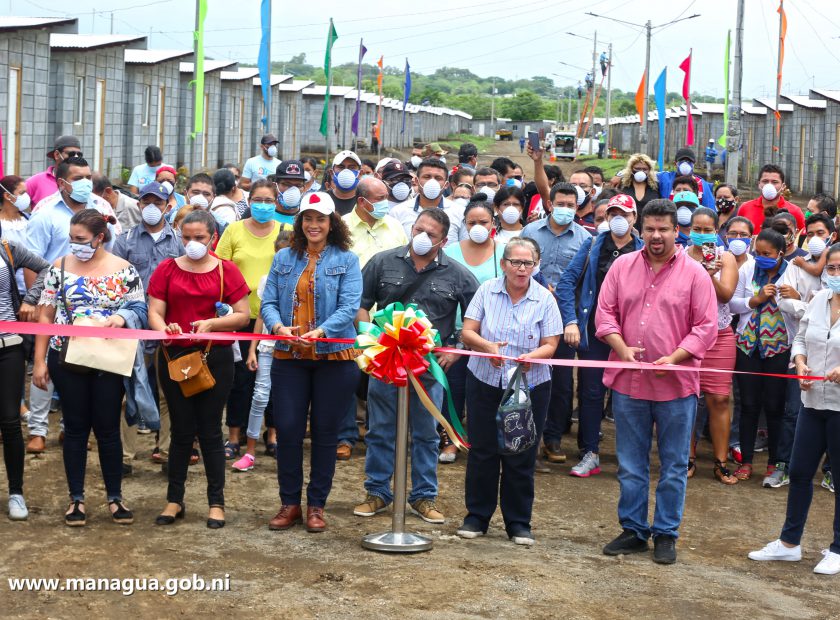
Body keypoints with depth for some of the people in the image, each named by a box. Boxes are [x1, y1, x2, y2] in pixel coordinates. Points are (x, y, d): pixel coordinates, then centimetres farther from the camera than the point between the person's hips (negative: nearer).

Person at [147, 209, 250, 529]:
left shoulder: (226, 271, 1)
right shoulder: (167, 269, 4)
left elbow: (242, 315, -2)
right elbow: (154, 313, -2)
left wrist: (212, 323, -18)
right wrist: (165, 330, -24)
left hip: (215, 358, -1)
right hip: (174, 356, 1)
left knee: (210, 430, 4)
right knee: (181, 430, 7)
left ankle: (216, 502, 12)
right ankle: (174, 500, 16)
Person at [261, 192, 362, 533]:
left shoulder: (347, 260, 0)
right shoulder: (284, 259, 8)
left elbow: (349, 307, -10)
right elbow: (268, 301, 3)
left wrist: (321, 331, -26)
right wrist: (278, 326, -18)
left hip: (334, 358, -2)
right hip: (289, 357, 2)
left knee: (325, 431, 5)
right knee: (287, 429, -1)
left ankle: (316, 505, 16)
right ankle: (289, 503, 13)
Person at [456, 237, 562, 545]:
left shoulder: (544, 299, -2)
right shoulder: (487, 291, 1)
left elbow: (549, 345, -5)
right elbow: (467, 332, -3)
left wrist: (530, 357, -26)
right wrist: (487, 347, -23)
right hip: (485, 382, 1)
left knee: (521, 456, 4)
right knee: (482, 450, 5)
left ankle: (518, 522, 15)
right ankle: (477, 516, 19)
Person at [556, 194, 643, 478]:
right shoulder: (593, 246, 4)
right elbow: (567, 281, 1)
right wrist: (571, 321, -8)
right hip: (593, 332, 1)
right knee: (590, 392, 2)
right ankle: (590, 454, 9)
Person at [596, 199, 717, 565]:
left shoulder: (694, 274, -2)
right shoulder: (622, 266, 6)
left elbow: (706, 327, -5)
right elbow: (605, 313, 5)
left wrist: (674, 358, -16)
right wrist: (622, 349, -11)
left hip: (676, 384, -2)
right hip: (628, 381, 2)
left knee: (673, 466, 7)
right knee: (630, 465, 11)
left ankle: (666, 534, 18)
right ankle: (633, 530, 23)